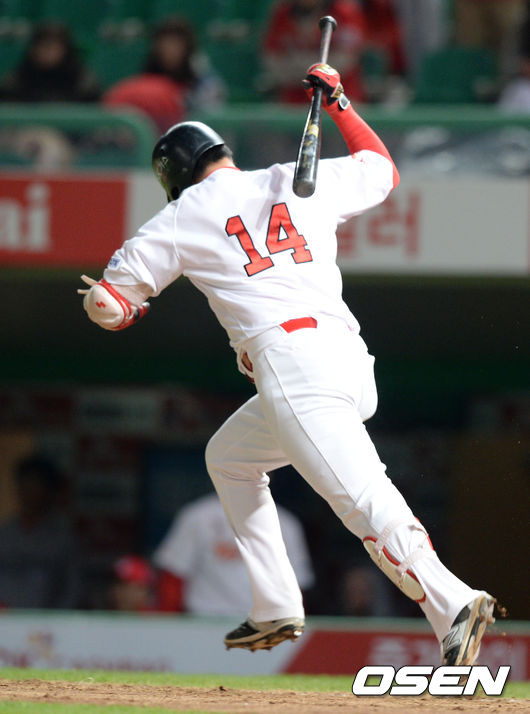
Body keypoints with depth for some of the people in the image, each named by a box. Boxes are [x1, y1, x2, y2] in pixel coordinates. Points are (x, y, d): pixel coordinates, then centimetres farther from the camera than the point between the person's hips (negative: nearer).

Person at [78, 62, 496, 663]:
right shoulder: (304, 182, 21)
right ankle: (276, 611, 21)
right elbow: (382, 168, 39)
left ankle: (451, 603, -39)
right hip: (349, 355, 7)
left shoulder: (186, 216, 11)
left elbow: (104, 301, 15)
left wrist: (128, 311, 37)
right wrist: (337, 102, 45)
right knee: (227, 458, 26)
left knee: (363, 500, -19)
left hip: (290, 360, -7)